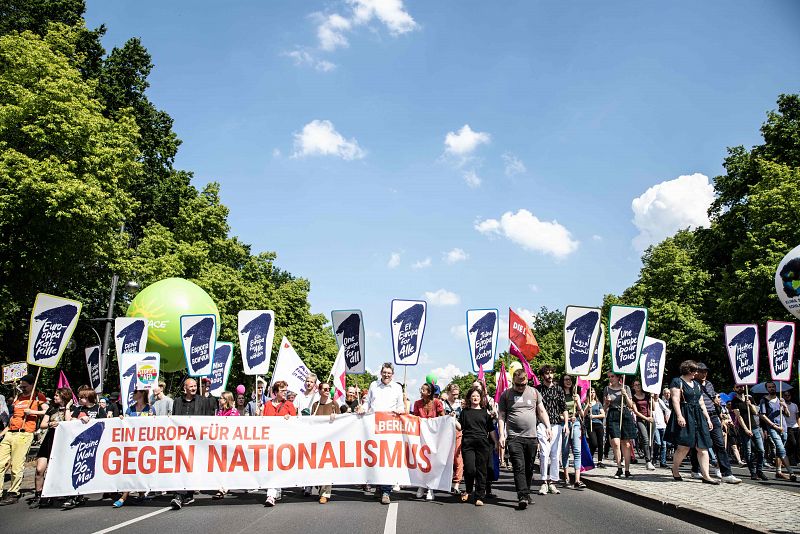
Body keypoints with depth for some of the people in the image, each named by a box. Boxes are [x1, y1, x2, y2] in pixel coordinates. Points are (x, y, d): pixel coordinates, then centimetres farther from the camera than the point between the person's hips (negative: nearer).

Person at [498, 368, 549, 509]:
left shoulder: (534, 392, 11)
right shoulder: (506, 395, 4)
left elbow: (542, 411, 14)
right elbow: (501, 417, 2)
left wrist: (548, 426, 0)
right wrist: (501, 435, -6)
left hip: (531, 436, 3)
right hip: (514, 437, -3)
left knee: (529, 467, 9)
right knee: (519, 467, -11)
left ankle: (526, 493, 23)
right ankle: (523, 496, -13)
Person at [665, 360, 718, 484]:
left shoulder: (696, 384, 22)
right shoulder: (677, 381, -2)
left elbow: (701, 403, 23)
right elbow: (675, 400, -12)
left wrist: (708, 418, 15)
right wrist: (679, 416, -22)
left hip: (698, 417, 8)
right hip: (684, 417, -8)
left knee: (703, 447, 0)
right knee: (684, 446, -10)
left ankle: (706, 476, 0)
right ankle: (675, 470, 10)